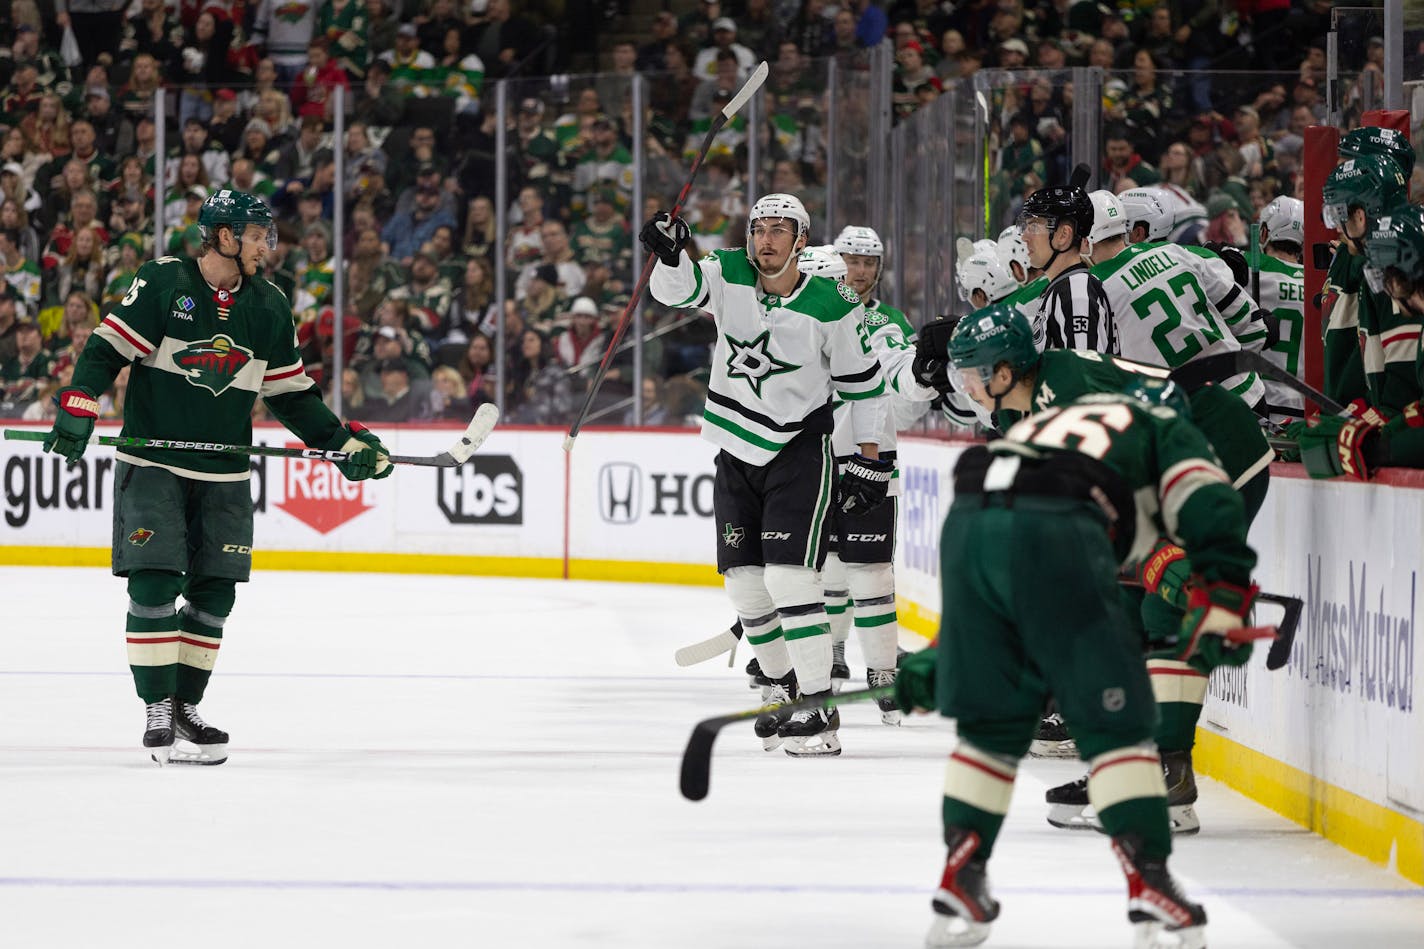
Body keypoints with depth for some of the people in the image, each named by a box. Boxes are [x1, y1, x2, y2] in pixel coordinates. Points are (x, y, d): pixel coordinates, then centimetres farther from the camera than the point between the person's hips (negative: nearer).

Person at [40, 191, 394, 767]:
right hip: (153, 464, -5)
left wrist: (344, 440, 3)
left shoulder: (269, 308, 7)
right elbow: (107, 349, -9)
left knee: (215, 591, 2)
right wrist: (78, 408, -23)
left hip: (223, 475, 5)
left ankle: (185, 708, 12)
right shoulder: (161, 283, -7)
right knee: (153, 583, -10)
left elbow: (289, 391, 13)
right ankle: (157, 712, -4)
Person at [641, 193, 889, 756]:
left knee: (788, 575, -16)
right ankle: (785, 687, 27)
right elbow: (676, 288, -21)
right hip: (738, 450, 5)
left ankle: (820, 709, -15)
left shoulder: (833, 307, -12)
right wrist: (670, 253, -43)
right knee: (744, 580, 7)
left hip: (800, 447, -5)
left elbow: (862, 381, -2)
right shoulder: (730, 275, -5)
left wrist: (870, 461, -1)